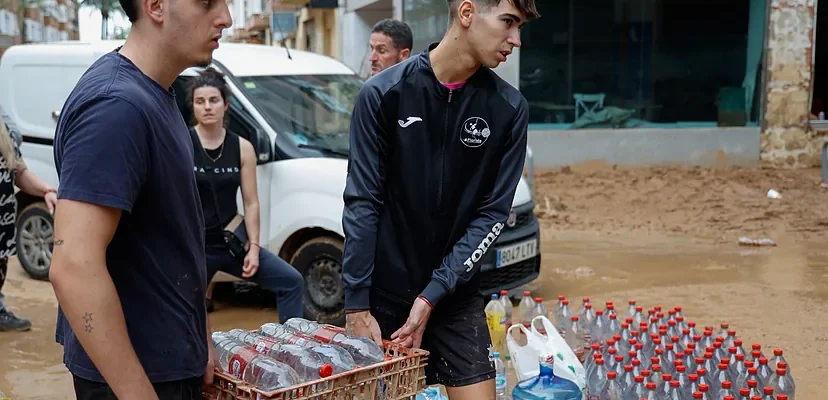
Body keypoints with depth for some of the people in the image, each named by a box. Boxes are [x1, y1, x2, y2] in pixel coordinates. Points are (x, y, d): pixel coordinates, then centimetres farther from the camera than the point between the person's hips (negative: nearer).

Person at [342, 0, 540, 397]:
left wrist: (432, 296, -13)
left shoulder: (509, 108, -5)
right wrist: (356, 306, -10)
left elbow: (492, 213, -5)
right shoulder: (384, 93, -10)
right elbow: (362, 203, -9)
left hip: (456, 296, 2)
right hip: (383, 293, -1)